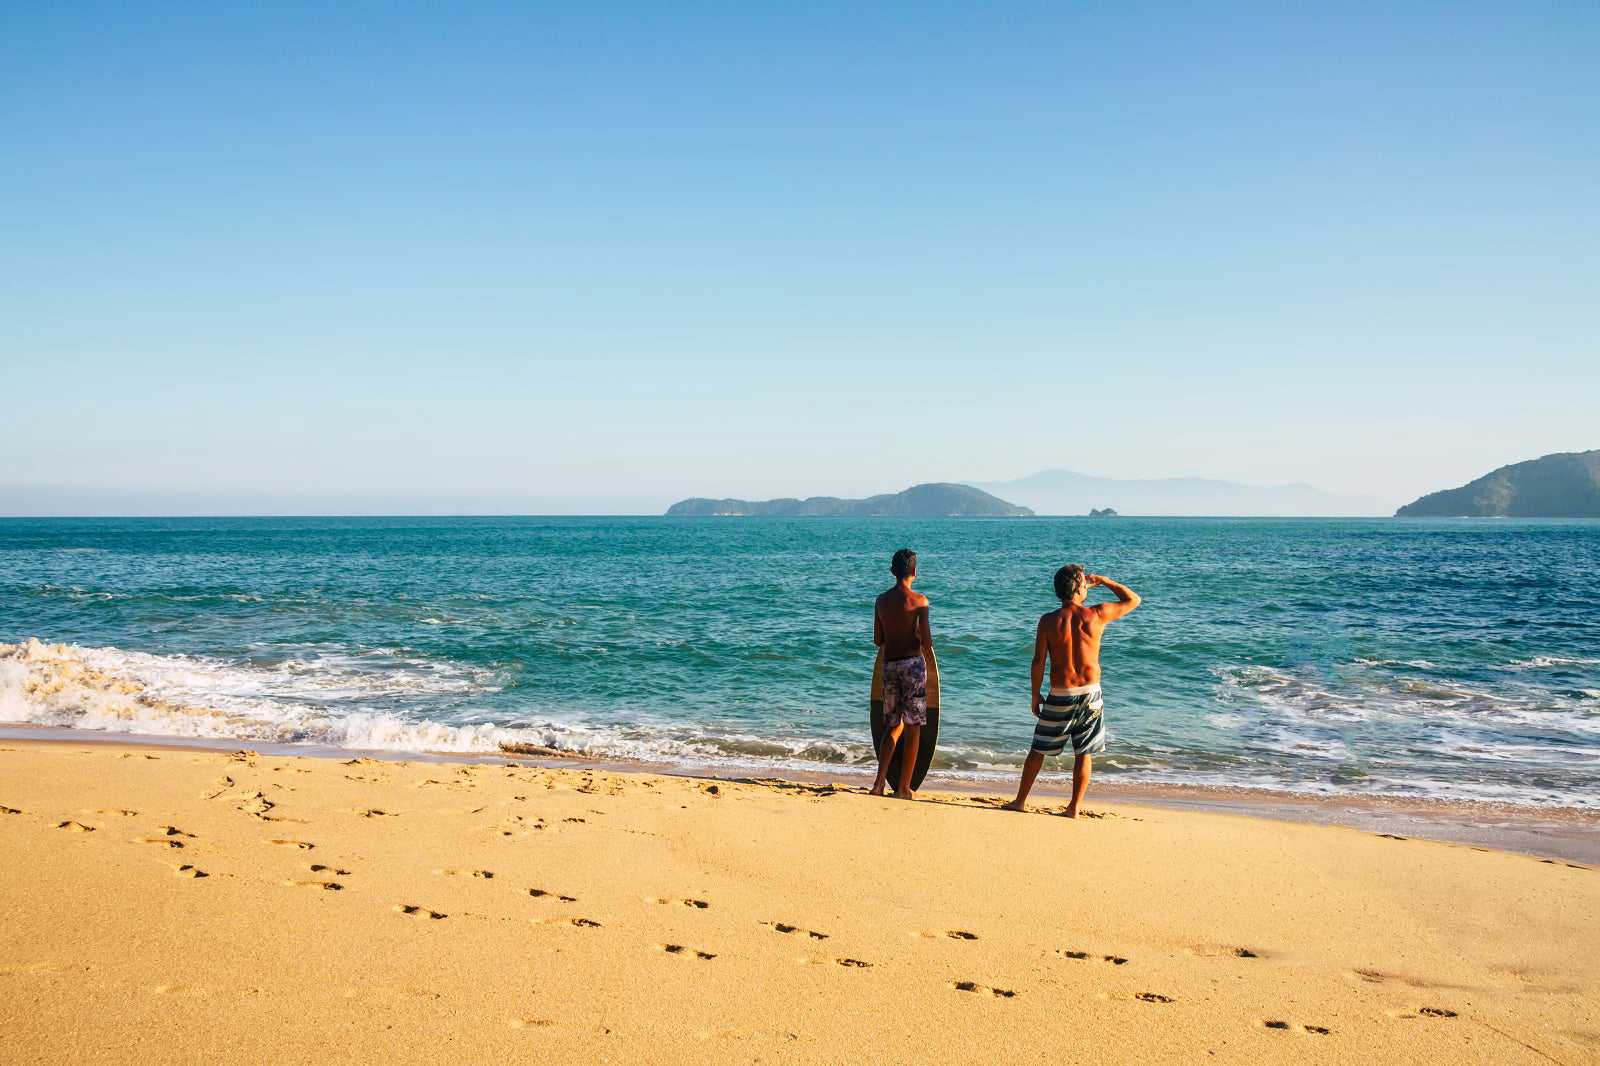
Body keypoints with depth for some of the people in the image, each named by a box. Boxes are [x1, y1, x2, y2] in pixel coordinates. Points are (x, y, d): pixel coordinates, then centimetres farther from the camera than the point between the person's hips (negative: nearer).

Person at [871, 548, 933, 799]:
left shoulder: (881, 601, 6)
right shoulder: (919, 600, -8)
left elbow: (878, 640, 10)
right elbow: (926, 640, -11)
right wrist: (930, 668, 4)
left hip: (889, 665, 4)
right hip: (913, 662, -4)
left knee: (893, 726, 15)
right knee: (913, 728, 4)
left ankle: (880, 782, 3)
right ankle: (903, 788, 4)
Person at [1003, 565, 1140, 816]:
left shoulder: (1048, 621, -7)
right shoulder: (1096, 615, -7)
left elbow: (1038, 662, -7)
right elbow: (1133, 599, 8)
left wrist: (1035, 695, 4)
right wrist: (1103, 581, 15)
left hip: (1060, 695, 0)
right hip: (1090, 692, 0)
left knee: (1039, 750, 13)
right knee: (1084, 753, 10)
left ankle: (1020, 800, 20)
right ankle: (1074, 807, 11)